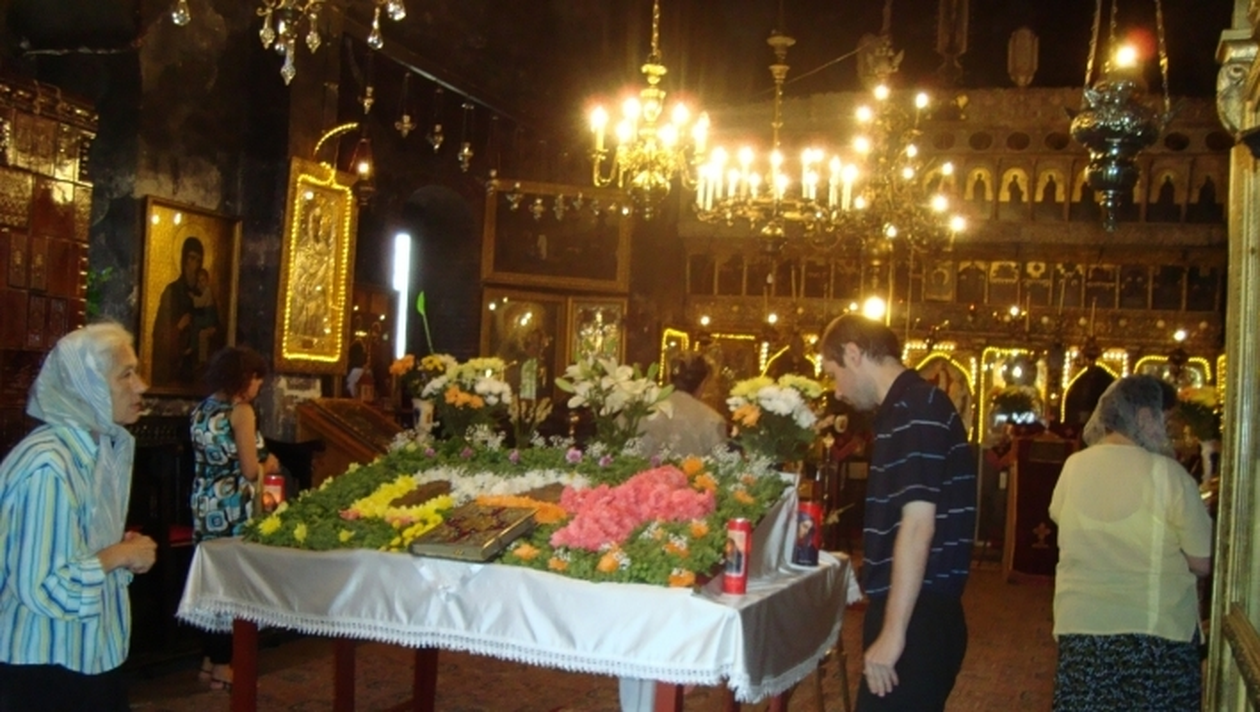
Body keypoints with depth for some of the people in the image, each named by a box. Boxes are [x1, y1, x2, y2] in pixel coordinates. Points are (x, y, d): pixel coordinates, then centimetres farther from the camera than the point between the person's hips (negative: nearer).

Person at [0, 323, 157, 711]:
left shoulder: (107, 447, 4)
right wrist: (120, 554, -17)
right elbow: (40, 588, -27)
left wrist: (127, 554, 0)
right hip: (44, 663, -8)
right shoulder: (48, 465, -23)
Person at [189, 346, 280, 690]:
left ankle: (209, 660, 21)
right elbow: (249, 470, -16)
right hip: (233, 510, -8)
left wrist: (258, 463, 23)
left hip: (205, 507, 8)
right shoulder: (240, 411, -13)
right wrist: (269, 465, 4)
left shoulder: (201, 410, 11)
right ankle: (222, 666, 8)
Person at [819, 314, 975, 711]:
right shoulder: (909, 408, 15)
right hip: (915, 613, 10)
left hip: (916, 618, -10)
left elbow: (918, 525, -22)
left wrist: (893, 632, -22)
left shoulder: (914, 410, -15)